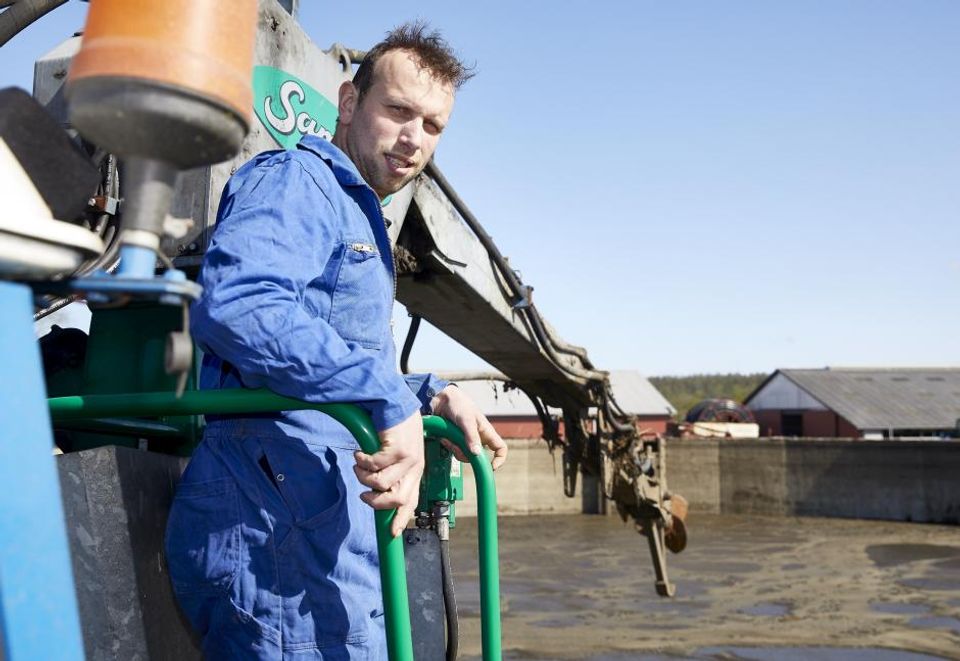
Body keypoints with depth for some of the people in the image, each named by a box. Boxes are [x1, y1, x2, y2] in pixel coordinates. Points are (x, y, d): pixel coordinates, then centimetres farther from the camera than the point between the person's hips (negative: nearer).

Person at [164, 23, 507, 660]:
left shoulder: (356, 214, 26)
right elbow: (237, 305, -29)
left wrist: (429, 394, 14)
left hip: (327, 530, 10)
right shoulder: (296, 180, -7)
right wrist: (391, 401, -29)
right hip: (276, 528, -10)